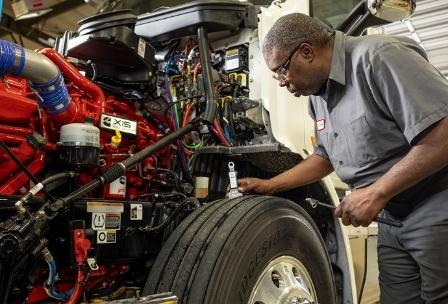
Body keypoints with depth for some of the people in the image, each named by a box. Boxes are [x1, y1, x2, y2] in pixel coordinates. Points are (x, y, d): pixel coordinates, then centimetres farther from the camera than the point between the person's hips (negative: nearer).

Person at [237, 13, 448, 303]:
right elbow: (326, 156, 19)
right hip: (394, 218, 8)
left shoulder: (378, 57, -19)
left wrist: (376, 193, -24)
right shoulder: (319, 93, 8)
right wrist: (270, 186, 12)